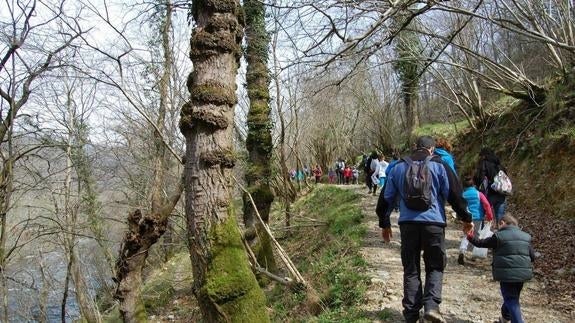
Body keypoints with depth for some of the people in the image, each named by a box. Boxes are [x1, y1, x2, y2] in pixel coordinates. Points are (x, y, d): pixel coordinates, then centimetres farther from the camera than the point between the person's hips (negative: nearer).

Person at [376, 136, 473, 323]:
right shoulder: (439, 165, 3)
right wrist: (466, 218, 11)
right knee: (435, 267, 12)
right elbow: (454, 194, 0)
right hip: (433, 223, -2)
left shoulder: (398, 167, 11)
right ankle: (431, 306, -5)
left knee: (411, 270, 11)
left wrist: (385, 224, 23)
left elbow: (386, 197, 14)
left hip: (407, 223, 2)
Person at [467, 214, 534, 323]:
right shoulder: (526, 237, 9)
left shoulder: (498, 236, -7)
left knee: (511, 300, 0)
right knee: (513, 298, 22)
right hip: (523, 273, 6)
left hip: (507, 274, -6)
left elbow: (481, 243, 0)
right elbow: (532, 257, 11)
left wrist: (471, 236, 15)